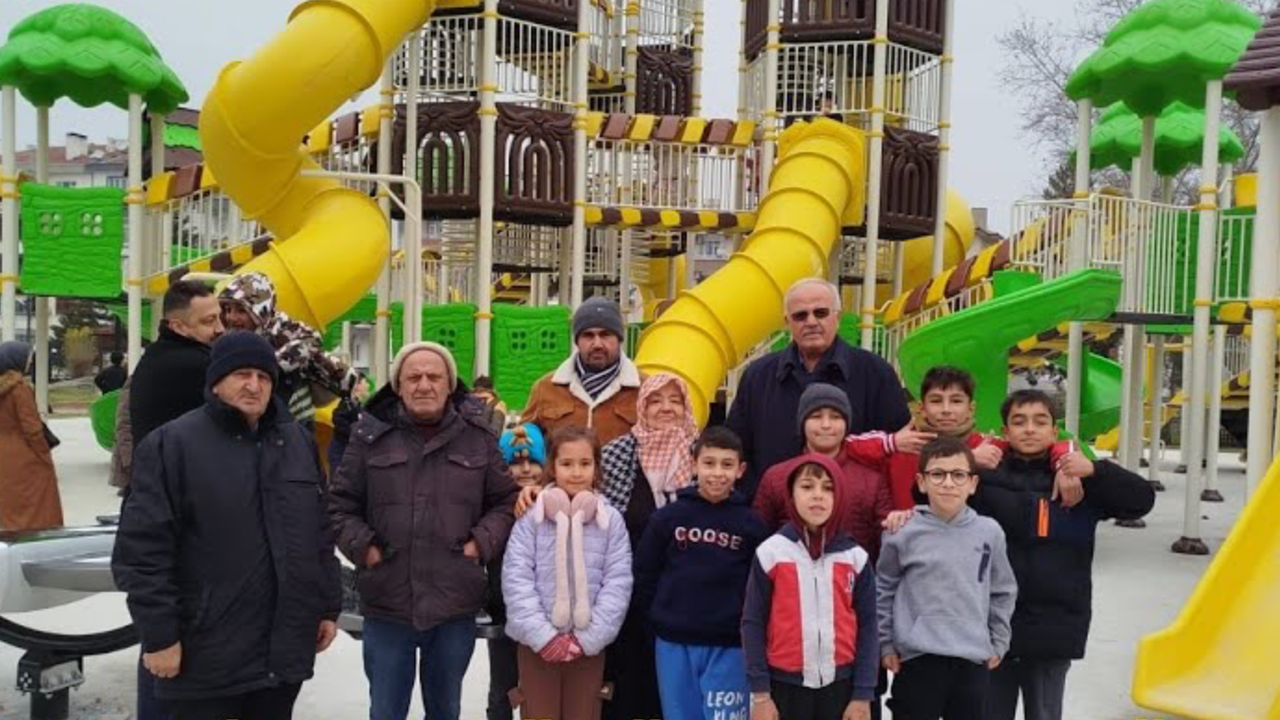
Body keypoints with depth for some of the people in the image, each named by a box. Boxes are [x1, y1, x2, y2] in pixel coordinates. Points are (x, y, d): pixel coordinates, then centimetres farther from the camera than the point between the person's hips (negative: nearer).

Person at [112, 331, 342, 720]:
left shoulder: (298, 441, 9)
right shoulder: (173, 443, -8)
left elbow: (321, 534, 13)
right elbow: (143, 549, -11)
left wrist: (328, 607, 12)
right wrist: (158, 635, -13)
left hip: (284, 647, 5)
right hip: (206, 652, -5)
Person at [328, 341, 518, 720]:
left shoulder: (478, 437, 2)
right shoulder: (371, 434, -1)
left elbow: (507, 500, 8)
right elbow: (340, 502, 5)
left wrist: (482, 542, -6)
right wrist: (362, 546, -8)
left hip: (455, 606, 1)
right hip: (387, 604, -1)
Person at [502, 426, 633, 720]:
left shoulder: (611, 520, -1)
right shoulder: (531, 516, -5)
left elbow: (618, 582, -3)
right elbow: (516, 578, -8)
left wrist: (588, 637, -10)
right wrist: (542, 635, -14)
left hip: (589, 645, 1)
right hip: (537, 643, -1)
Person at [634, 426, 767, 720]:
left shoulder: (751, 524, -2)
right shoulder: (668, 517, -2)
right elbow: (644, 574, 4)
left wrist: (749, 628, -2)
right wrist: (659, 616, 1)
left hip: (729, 647, -1)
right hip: (674, 644, 1)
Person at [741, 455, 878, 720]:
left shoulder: (855, 556, 0)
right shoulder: (771, 552, -6)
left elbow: (867, 625, 2)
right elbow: (753, 623, -3)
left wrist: (863, 694, -1)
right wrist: (760, 692, -5)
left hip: (839, 682, 2)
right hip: (786, 683, -1)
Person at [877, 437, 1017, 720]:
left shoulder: (990, 532, 0)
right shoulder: (904, 534, -7)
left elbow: (1003, 592, 12)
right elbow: (882, 591, 3)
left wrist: (998, 643, 11)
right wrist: (886, 644, 2)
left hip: (973, 660, 3)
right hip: (918, 659, -3)